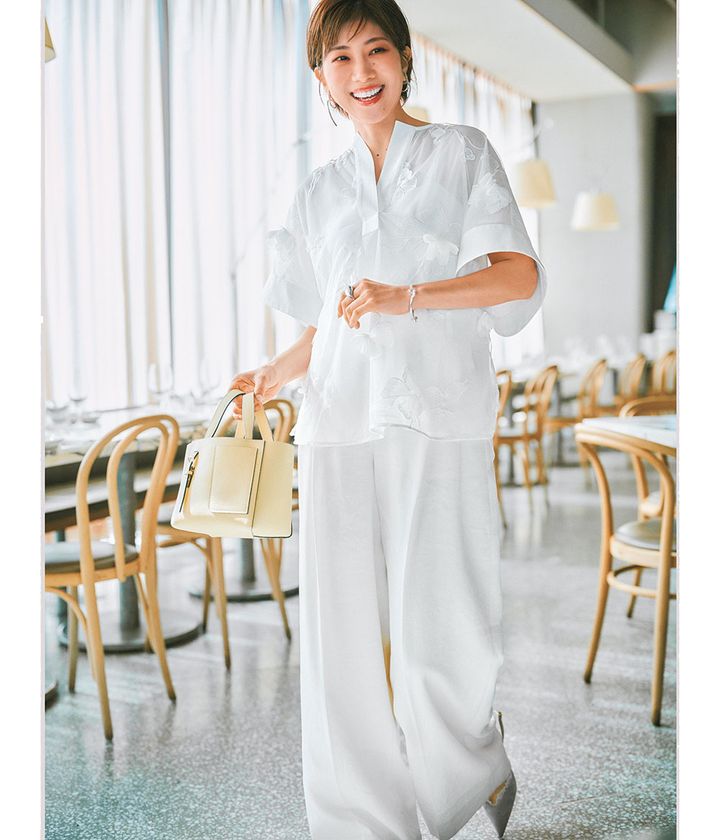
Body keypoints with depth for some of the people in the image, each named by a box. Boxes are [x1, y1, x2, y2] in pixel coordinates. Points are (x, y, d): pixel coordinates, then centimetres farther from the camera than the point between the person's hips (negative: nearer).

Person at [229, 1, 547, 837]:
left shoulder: (460, 153, 10)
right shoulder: (317, 194, 20)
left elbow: (520, 274, -2)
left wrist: (407, 297, -17)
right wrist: (275, 373, 1)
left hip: (439, 420, -3)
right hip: (339, 425, 3)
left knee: (436, 630, -8)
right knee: (343, 636, 1)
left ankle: (480, 770, 23)